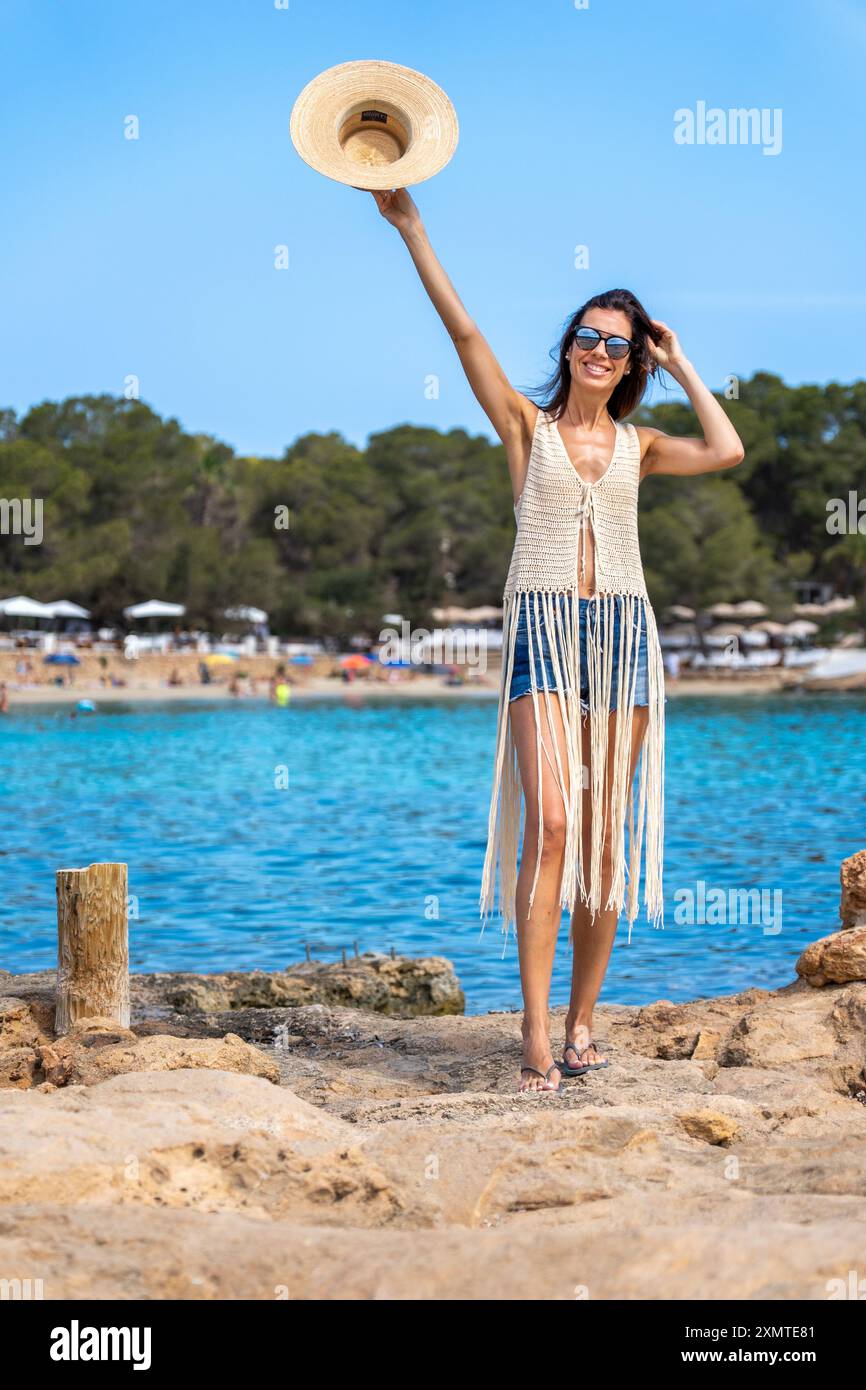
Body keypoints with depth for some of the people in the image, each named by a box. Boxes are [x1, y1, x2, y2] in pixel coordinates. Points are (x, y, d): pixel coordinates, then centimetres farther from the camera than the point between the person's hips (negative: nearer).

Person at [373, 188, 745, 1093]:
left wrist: (680, 366, 8)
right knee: (549, 822, -16)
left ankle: (581, 1021, 11)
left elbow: (727, 451, -4)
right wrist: (410, 227, -5)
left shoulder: (638, 445, 14)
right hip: (541, 628, -3)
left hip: (623, 630, 3)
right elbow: (463, 331, 0)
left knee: (605, 836, 2)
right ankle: (536, 1036, -16)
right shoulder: (527, 426, 9)